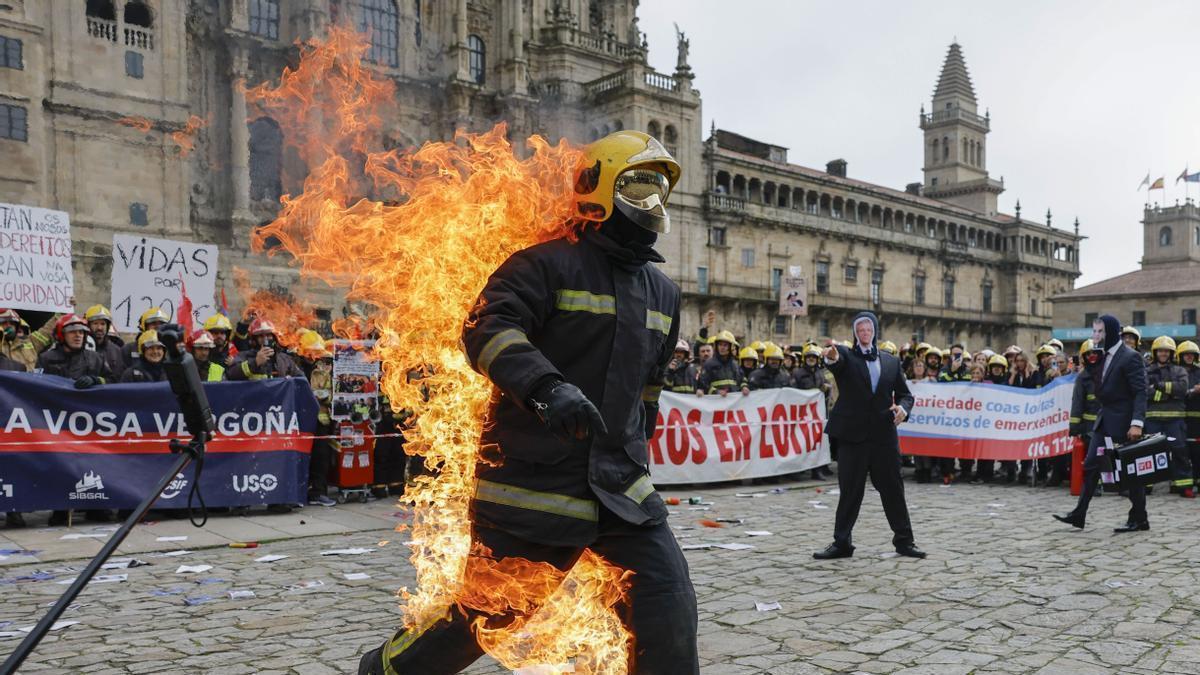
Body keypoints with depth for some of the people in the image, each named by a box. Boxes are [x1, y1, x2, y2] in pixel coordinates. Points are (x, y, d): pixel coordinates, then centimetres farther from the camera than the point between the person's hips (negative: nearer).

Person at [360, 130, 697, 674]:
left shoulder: (663, 293, 14)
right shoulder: (550, 264, -9)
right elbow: (486, 329, -21)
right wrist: (547, 389, -36)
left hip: (619, 485, 6)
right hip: (532, 483, -6)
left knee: (669, 609, -1)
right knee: (484, 615, 6)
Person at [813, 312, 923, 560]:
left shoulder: (891, 361, 12)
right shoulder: (845, 356, 1)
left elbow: (905, 394, 15)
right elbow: (838, 362, -23)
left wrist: (903, 407, -8)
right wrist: (831, 358, -48)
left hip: (884, 436, 3)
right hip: (853, 434, -3)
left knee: (893, 489, 9)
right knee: (849, 491, 3)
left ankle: (904, 540, 22)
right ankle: (841, 543, 12)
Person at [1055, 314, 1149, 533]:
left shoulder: (1130, 357, -13)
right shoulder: (1103, 357, 12)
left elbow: (1140, 392, -18)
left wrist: (1137, 423, -25)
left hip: (1123, 421, -8)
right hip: (1104, 419, 8)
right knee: (1090, 465, 5)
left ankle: (1139, 519, 13)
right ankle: (1079, 514, 7)